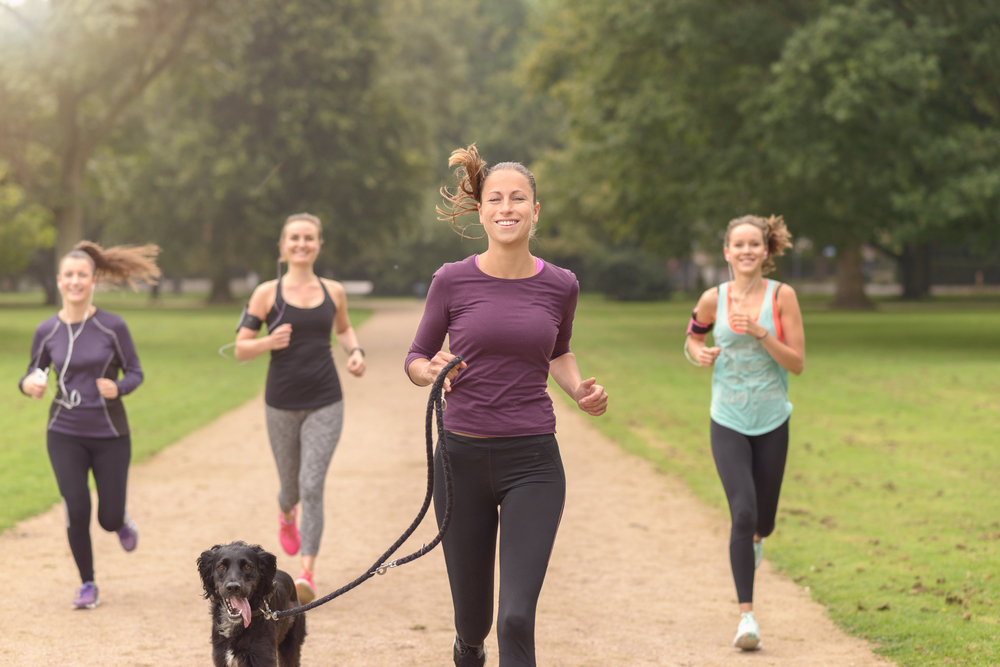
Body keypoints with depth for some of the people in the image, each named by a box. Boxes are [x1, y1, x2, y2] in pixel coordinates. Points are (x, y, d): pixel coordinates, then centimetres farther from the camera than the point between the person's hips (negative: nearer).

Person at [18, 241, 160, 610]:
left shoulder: (113, 326, -8)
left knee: (109, 518, 1)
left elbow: (135, 372, -2)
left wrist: (118, 387, -23)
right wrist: (28, 385, -14)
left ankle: (121, 521, 42)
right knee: (76, 510, -11)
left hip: (110, 434, -1)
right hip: (65, 433, 1)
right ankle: (87, 585, 11)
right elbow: (34, 372, 9)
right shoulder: (47, 331, -2)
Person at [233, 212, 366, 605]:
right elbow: (240, 349, -3)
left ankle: (307, 574, -13)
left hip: (325, 404, 0)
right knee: (291, 487, 14)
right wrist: (269, 342, -23)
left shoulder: (333, 292, 4)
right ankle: (287, 515, 53)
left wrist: (356, 352, 4)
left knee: (312, 486, -13)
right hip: (282, 405, 0)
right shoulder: (267, 293, -3)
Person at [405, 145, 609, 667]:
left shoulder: (560, 286, 1)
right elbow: (415, 359, 7)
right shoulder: (452, 281, -4)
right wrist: (431, 370, -15)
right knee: (472, 617, 13)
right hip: (463, 459, 0)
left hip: (532, 463, 0)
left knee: (517, 618, -14)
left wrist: (579, 390, 2)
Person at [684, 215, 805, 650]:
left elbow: (798, 364, -8)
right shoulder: (713, 299, -2)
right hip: (728, 422, -1)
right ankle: (746, 615, -11)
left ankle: (755, 536, 51)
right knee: (742, 513, -16)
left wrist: (760, 333, -21)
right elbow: (693, 337, 18)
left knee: (762, 520, 11)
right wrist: (698, 353, -5)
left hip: (772, 422, 1)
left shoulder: (782, 296, -6)